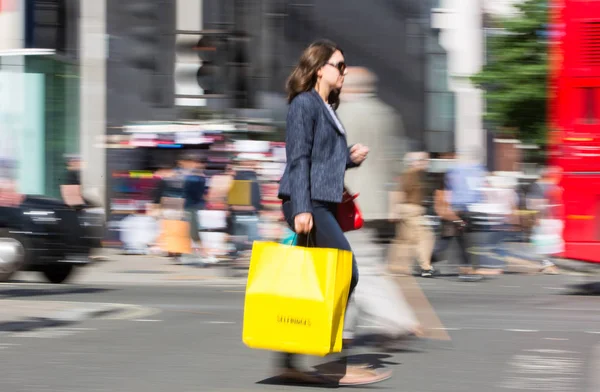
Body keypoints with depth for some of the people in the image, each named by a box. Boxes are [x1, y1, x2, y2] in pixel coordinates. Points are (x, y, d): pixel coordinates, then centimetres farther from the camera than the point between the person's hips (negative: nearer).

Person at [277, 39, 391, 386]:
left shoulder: (327, 108, 20)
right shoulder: (304, 103, -8)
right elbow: (299, 159, -15)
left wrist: (351, 158, 8)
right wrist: (301, 209, -21)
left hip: (323, 204, 10)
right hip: (308, 203, -10)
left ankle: (291, 360, 13)